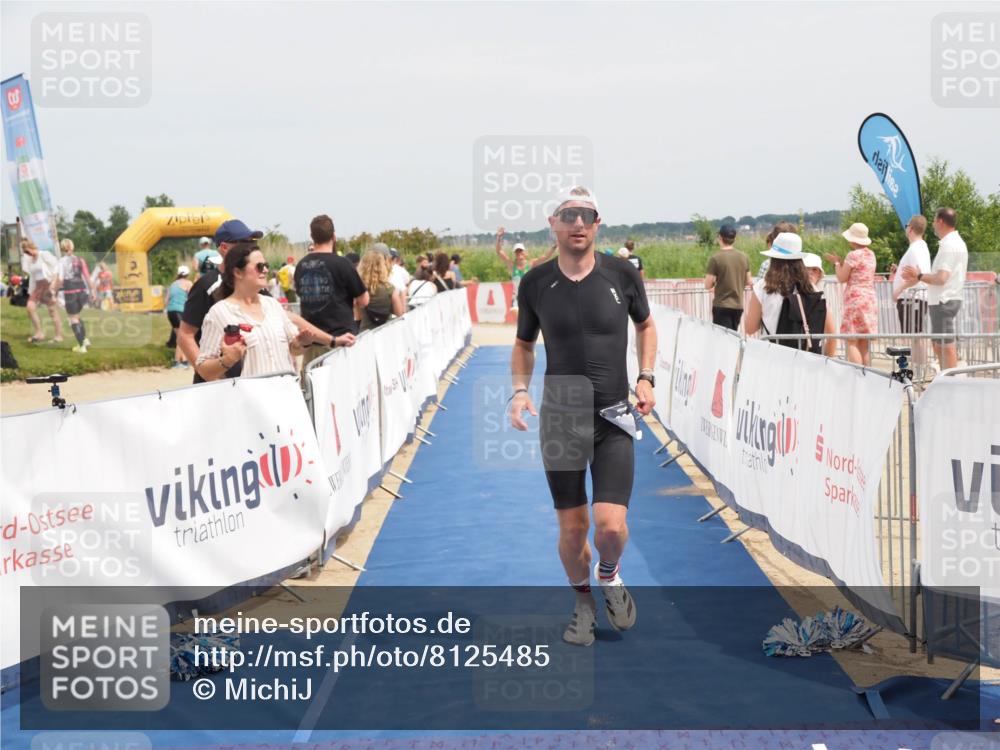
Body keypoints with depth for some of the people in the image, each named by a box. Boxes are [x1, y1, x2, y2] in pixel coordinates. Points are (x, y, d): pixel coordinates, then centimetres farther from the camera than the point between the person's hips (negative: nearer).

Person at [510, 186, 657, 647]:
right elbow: (524, 343, 13)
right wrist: (520, 389, -4)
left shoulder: (622, 275, -4)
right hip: (559, 418, 1)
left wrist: (646, 377, 1)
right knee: (572, 528, 6)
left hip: (614, 419, -1)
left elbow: (645, 326, 14)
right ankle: (583, 602, 34)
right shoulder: (535, 283, -2)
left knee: (611, 524, -13)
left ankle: (610, 576, 23)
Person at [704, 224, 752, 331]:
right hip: (738, 306, 5)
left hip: (722, 306, -5)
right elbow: (749, 282, 8)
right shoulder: (744, 257, 2)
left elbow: (708, 285, -12)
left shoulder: (715, 259, -13)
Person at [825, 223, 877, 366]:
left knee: (852, 342, -9)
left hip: (856, 299, -8)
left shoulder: (853, 255, -11)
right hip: (870, 299, 8)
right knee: (864, 343, 11)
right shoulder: (870, 254, 13)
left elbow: (842, 278, -7)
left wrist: (836, 262, 8)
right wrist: (841, 261, 23)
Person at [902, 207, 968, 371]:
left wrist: (919, 276, -11)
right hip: (946, 300, 11)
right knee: (938, 344, 18)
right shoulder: (955, 242, 16)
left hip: (943, 302, -11)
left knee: (946, 345, -6)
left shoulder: (949, 245, -17)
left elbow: (941, 278, -24)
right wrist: (918, 277, 10)